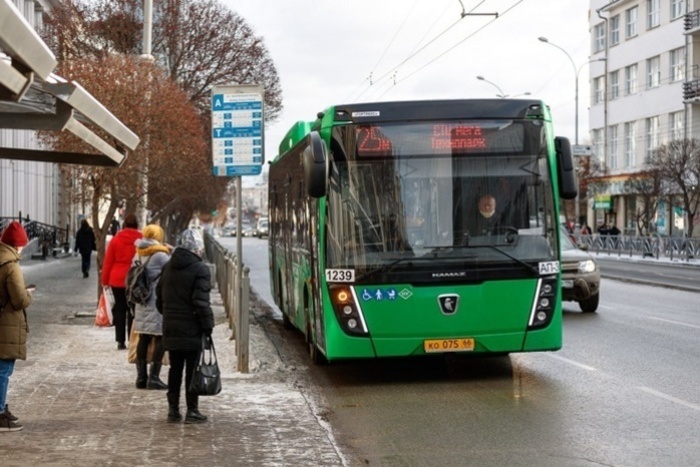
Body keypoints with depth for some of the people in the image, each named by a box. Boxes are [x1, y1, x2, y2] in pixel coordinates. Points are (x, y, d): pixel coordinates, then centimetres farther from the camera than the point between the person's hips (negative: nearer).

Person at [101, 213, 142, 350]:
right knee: (133, 310, 5)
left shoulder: (115, 240, 0)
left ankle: (120, 341, 7)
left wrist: (105, 280, 9)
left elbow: (108, 261, 2)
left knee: (119, 309, 9)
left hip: (117, 280, 1)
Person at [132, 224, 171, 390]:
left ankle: (141, 377, 13)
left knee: (143, 340, 11)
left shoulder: (138, 255, 9)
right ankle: (154, 377, -5)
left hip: (141, 304, 7)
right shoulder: (160, 256, -13)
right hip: (158, 304, -7)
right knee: (160, 339, -1)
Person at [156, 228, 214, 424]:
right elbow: (202, 302, -17)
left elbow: (159, 298, 16)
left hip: (171, 328, 6)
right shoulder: (199, 269, -13)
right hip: (192, 329, -6)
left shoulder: (168, 268, 10)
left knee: (175, 369, 13)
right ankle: (192, 410, 4)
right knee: (192, 370, 1)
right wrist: (208, 326, -11)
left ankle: (173, 409, 15)